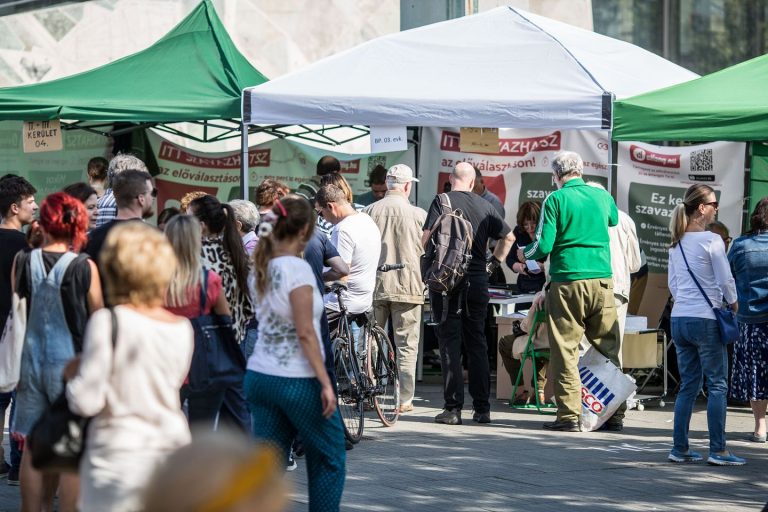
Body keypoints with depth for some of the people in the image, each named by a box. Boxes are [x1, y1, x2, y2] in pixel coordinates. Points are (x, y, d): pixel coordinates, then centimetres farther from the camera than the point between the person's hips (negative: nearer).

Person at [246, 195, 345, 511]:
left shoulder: (262, 268, 8)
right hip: (296, 379, -7)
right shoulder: (297, 269, -14)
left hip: (260, 375, 7)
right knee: (329, 459, 10)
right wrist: (325, 383, -15)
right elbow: (305, 333, -17)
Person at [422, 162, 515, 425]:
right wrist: (493, 263, 20)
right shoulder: (485, 206, 7)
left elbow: (426, 238, -11)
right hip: (478, 281, 3)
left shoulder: (441, 201, -5)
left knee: (450, 343, -1)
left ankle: (453, 408, -4)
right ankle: (482, 408, 11)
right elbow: (509, 237, 13)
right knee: (477, 343, 10)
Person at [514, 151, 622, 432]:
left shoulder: (555, 200, -5)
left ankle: (570, 414, -1)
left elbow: (543, 245, -8)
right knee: (608, 348, 8)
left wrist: (524, 254, 13)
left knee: (565, 351, 1)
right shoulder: (602, 196, 8)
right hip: (603, 280, 4)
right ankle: (615, 414, 10)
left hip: (567, 282, -4)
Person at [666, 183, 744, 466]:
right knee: (717, 385, 0)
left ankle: (680, 448, 10)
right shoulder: (711, 241, -11)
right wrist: (733, 304, 8)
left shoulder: (677, 243, 10)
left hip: (679, 318, 7)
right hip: (705, 319, -7)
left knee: (688, 385, 12)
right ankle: (717, 450, -2)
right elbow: (726, 281, -8)